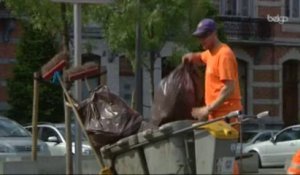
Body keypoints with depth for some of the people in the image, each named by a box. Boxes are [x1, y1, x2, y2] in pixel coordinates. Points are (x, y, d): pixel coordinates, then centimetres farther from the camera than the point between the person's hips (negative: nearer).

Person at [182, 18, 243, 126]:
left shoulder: (224, 54, -13)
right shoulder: (210, 53, 15)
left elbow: (229, 88, -20)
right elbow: (201, 58, 39)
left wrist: (208, 109, -20)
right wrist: (192, 57, 14)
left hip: (226, 114, -9)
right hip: (216, 114, 9)